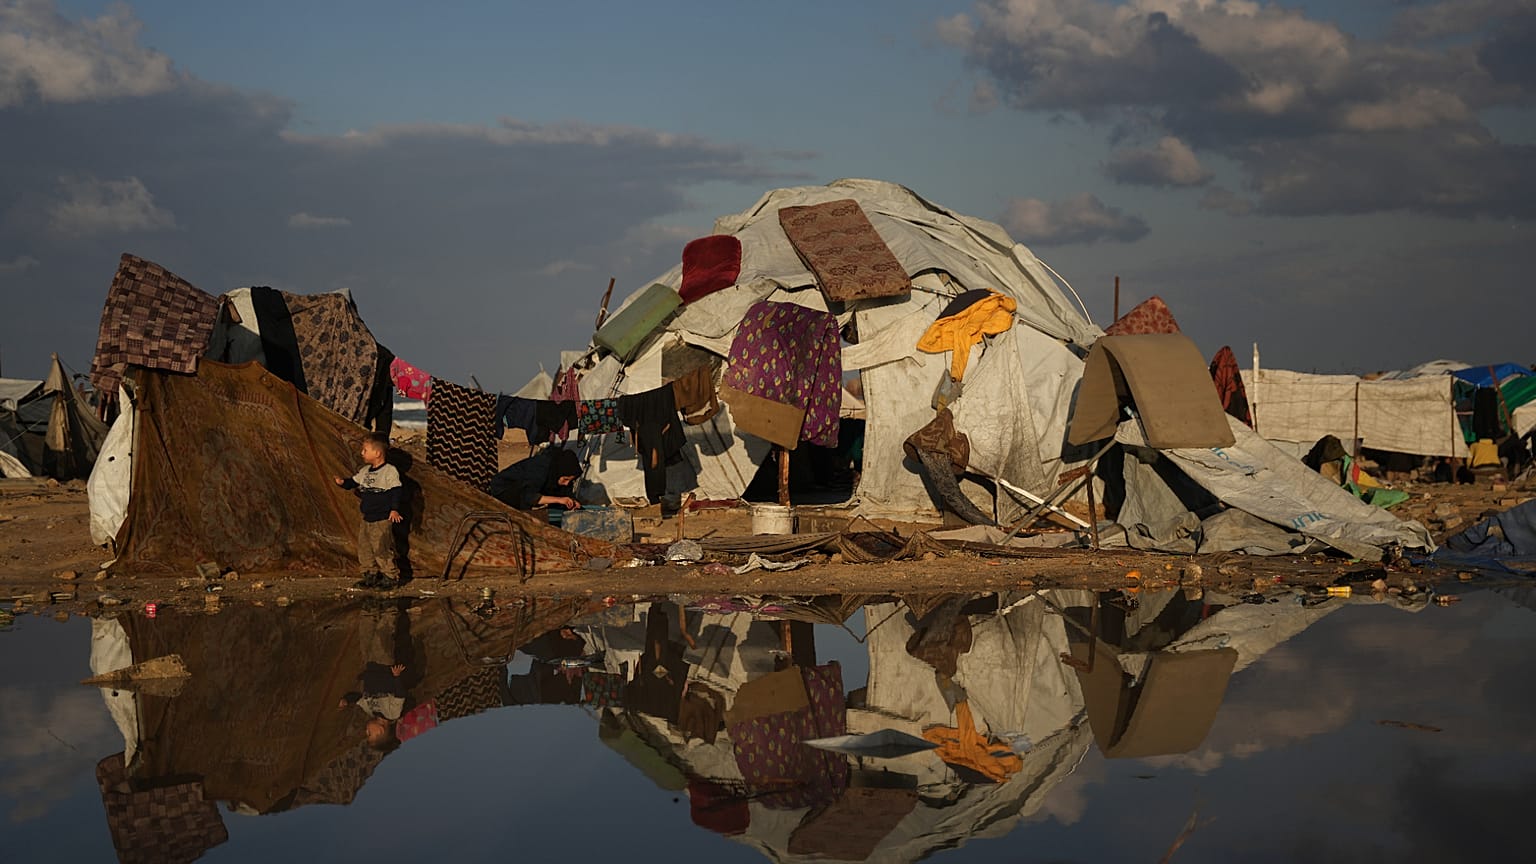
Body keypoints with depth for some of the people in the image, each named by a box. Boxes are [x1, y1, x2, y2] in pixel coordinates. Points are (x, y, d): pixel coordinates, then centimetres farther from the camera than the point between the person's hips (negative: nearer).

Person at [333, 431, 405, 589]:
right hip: (367, 517, 8)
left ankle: (391, 575, 3)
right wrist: (343, 483, -1)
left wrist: (394, 509, -21)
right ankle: (371, 574, 21)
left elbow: (396, 491, -14)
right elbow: (354, 482, 18)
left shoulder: (389, 471, -12)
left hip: (382, 519, -8)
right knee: (364, 547, 10)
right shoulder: (365, 471, 11)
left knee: (381, 548, -8)